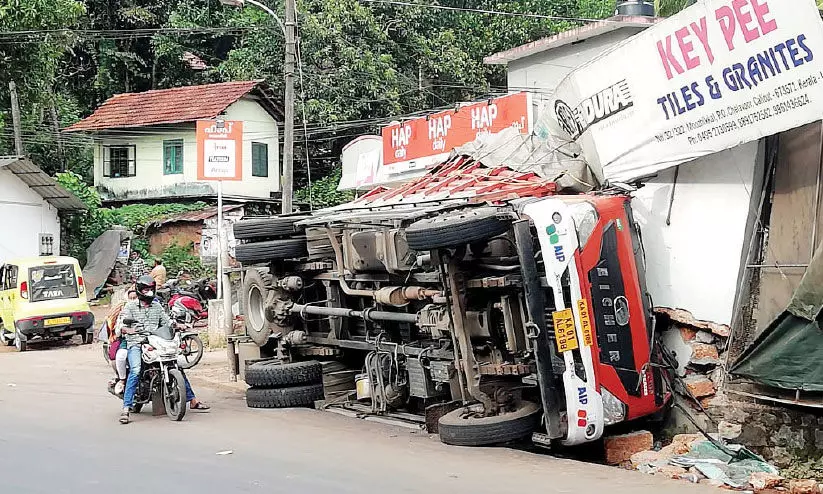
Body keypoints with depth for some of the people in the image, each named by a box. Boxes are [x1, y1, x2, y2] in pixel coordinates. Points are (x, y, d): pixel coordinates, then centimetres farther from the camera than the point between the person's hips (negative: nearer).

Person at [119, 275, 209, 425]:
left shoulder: (157, 306, 19)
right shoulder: (130, 306, 5)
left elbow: (167, 321, 14)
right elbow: (122, 325, -7)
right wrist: (128, 329, -31)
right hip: (135, 344, -5)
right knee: (135, 371, -30)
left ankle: (192, 400, 12)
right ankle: (126, 409, -32)